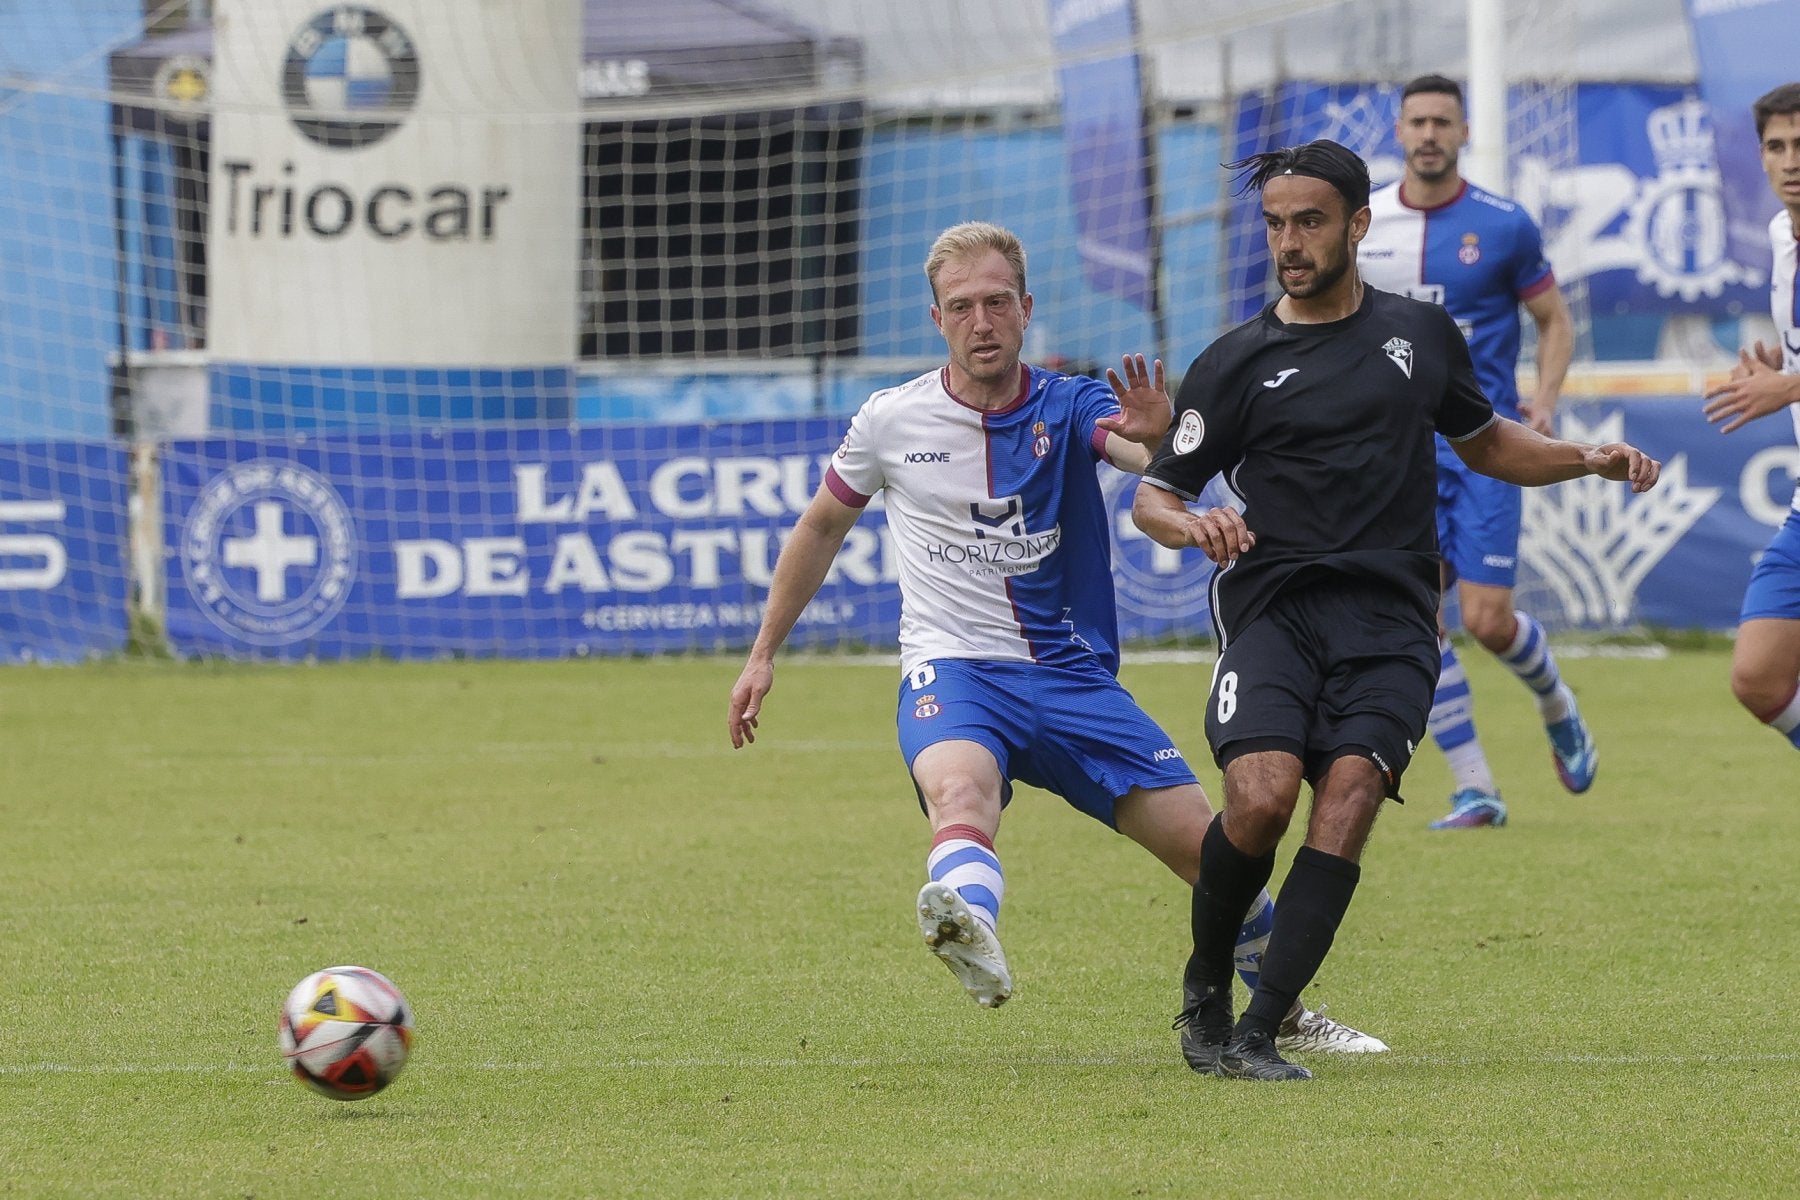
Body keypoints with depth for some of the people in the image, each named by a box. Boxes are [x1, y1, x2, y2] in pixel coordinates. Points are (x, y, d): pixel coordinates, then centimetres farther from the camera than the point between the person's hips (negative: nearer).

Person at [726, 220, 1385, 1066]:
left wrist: (1159, 437, -46)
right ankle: (968, 927, -71)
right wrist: (764, 654, 20)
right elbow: (821, 528, 19)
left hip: (1071, 675, 2)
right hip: (951, 670, -2)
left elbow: (1165, 460, -21)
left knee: (1203, 843, -4)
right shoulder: (892, 422, 2)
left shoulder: (1069, 407, 0)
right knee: (961, 792, -37)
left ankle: (1289, 1015, 21)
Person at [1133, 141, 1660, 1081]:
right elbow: (1153, 495, 9)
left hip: (1391, 620, 1)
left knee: (1347, 800, -20)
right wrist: (1195, 525, -14)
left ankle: (1257, 1034, -20)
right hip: (1273, 606, -1)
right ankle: (1206, 985, 3)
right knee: (1261, 797, -23)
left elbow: (1483, 441, 31)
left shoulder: (1422, 333, 15)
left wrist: (1591, 460, 16)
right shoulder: (1235, 365, 7)